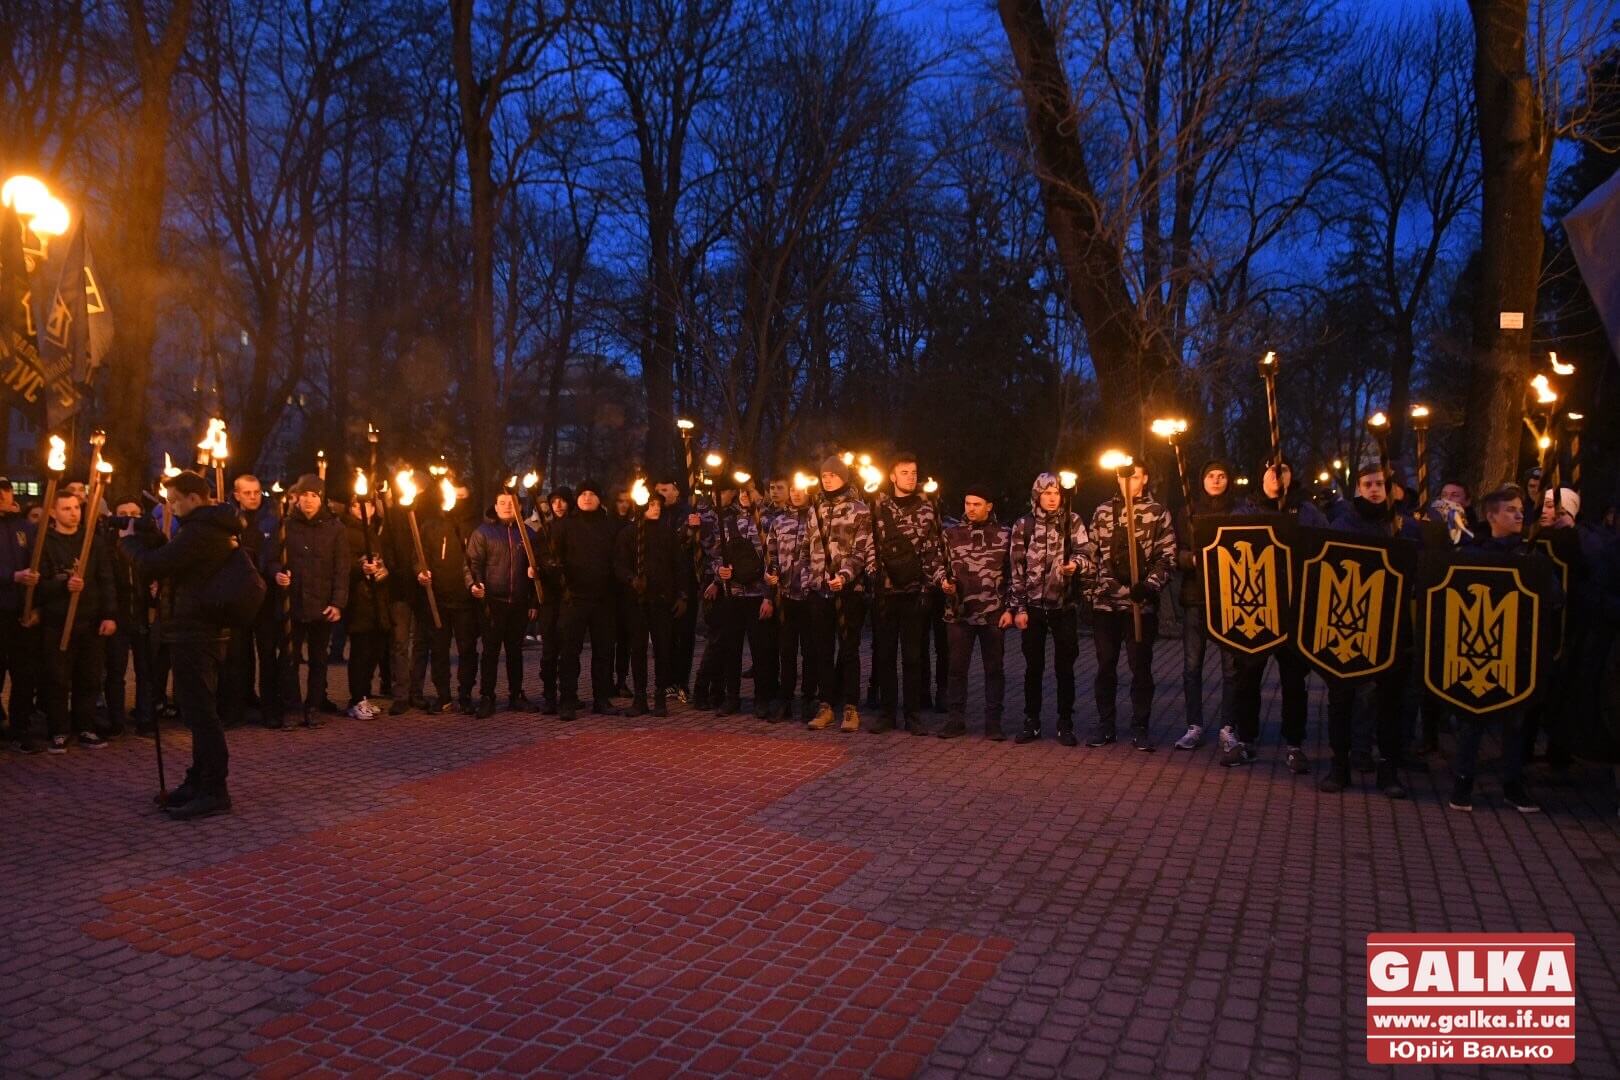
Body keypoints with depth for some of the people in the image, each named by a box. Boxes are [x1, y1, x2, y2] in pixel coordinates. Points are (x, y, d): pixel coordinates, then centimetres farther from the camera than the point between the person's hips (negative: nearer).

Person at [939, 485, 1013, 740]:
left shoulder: (1004, 535, 2)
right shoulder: (952, 534, 7)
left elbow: (1013, 575, 2)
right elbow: (941, 566, 14)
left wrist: (1009, 609, -4)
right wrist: (943, 581, -8)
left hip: (993, 614, -1)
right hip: (959, 613, 2)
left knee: (994, 669, 6)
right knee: (957, 668, 6)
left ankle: (993, 722, 14)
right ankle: (955, 720, 14)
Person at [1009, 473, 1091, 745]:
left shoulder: (1073, 522, 1)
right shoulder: (1023, 525, 2)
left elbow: (1083, 553, -4)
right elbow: (1016, 568, 2)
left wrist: (1076, 564, -28)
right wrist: (1018, 607, -2)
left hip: (1065, 604, 0)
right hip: (1033, 605, 1)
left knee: (1064, 666, 5)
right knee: (1033, 666, 8)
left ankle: (1065, 724, 15)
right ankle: (1031, 722, 18)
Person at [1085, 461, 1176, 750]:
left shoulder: (1158, 513, 1)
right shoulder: (1102, 512, 10)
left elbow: (1166, 557, -3)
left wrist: (1149, 585, -17)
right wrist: (1089, 592, 10)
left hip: (1141, 604, -2)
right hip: (1105, 603, 3)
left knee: (1141, 667, 4)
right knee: (1105, 667, 9)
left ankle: (1140, 728, 14)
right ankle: (1105, 726, 20)